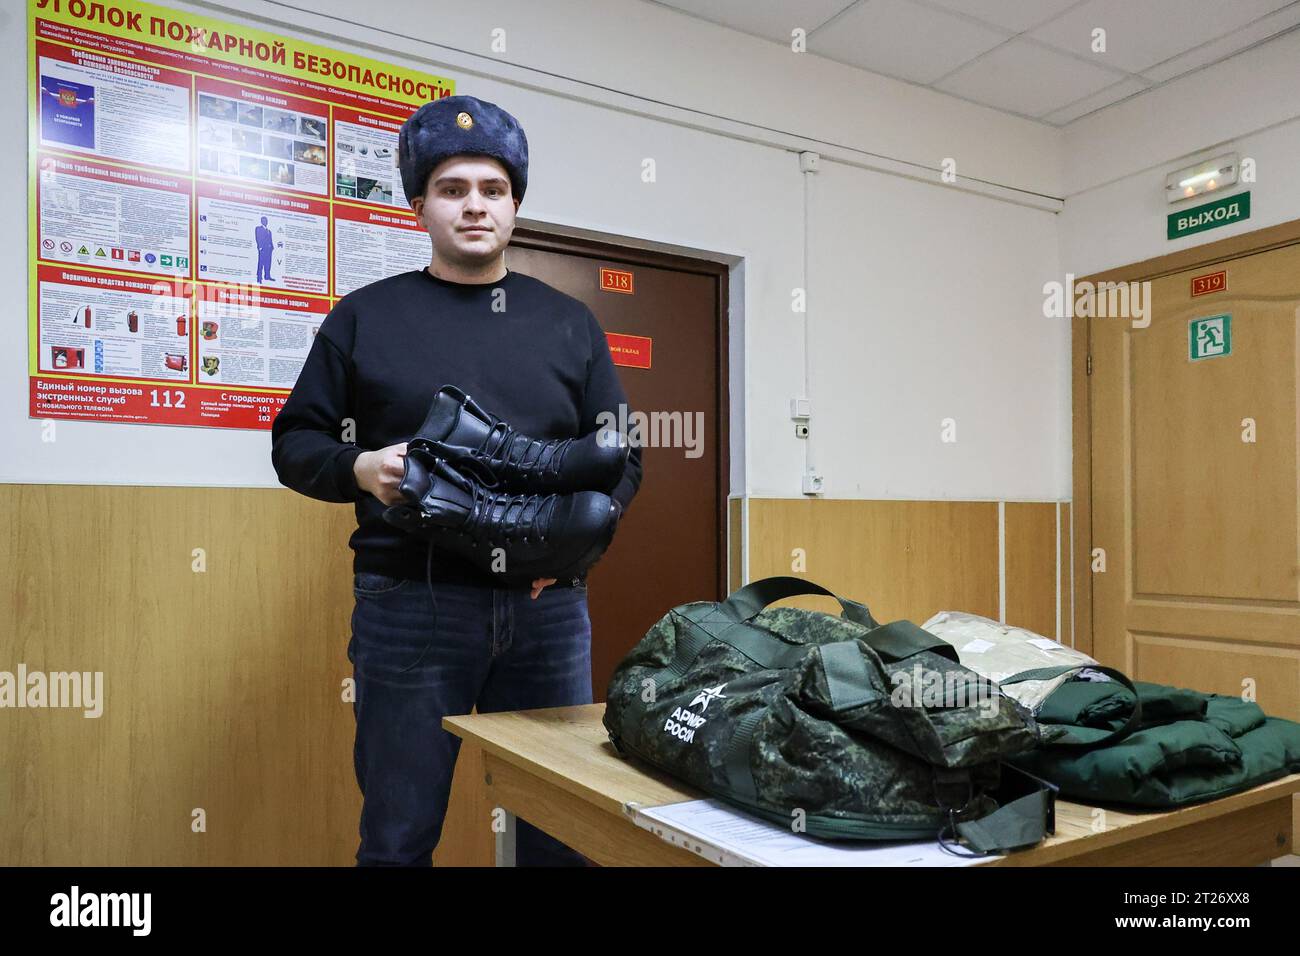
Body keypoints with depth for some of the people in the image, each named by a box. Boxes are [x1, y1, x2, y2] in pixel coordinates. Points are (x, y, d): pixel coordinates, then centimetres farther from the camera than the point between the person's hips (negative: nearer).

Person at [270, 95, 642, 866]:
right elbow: (295, 442, 9)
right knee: (400, 836, 8)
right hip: (410, 604, -1)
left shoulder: (570, 323, 11)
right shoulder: (365, 317, 7)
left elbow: (623, 457, 10)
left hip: (548, 605, 2)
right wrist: (358, 468, -13)